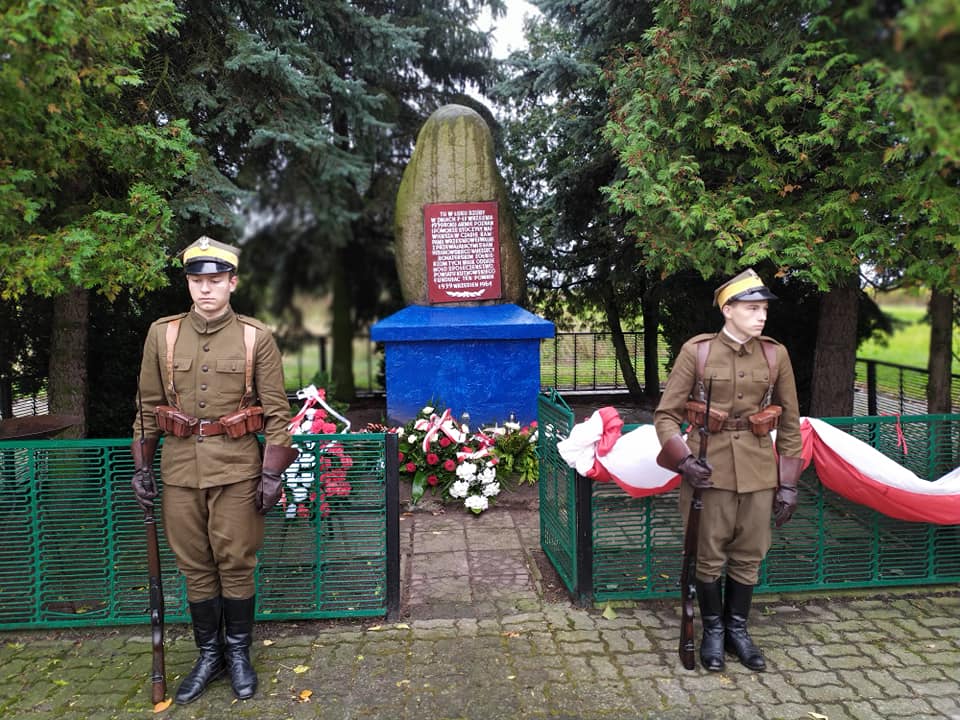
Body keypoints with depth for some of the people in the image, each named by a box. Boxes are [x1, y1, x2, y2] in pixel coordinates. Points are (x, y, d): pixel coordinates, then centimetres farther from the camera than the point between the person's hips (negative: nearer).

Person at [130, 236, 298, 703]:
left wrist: (272, 473, -7)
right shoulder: (162, 334, 3)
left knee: (236, 565, 6)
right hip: (180, 467, 2)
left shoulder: (256, 337, -3)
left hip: (237, 468, -2)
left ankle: (238, 654, 25)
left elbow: (276, 410, -3)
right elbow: (148, 407, 9)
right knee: (194, 567, 11)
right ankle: (209, 655, 28)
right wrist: (142, 468, 6)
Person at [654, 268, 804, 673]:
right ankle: (712, 631, 27)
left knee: (749, 556, 11)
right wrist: (683, 459, -18)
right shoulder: (696, 351, -7)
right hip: (711, 468, -2)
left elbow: (790, 424, 7)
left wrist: (788, 483, 4)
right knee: (710, 556, 7)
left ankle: (737, 629, 30)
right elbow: (665, 414, -4)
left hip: (759, 470, 3)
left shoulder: (775, 355, 1)